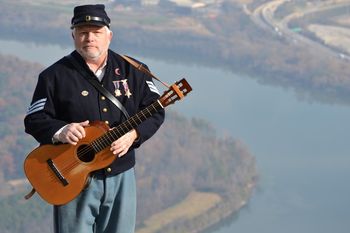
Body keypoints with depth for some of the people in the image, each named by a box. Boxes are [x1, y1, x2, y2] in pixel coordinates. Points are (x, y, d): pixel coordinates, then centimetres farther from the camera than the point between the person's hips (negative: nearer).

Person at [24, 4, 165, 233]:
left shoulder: (132, 70, 6)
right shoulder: (55, 76, -1)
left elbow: (155, 110, 4)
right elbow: (34, 120, -3)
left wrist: (133, 134, -15)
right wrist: (60, 131, -23)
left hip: (121, 176, 3)